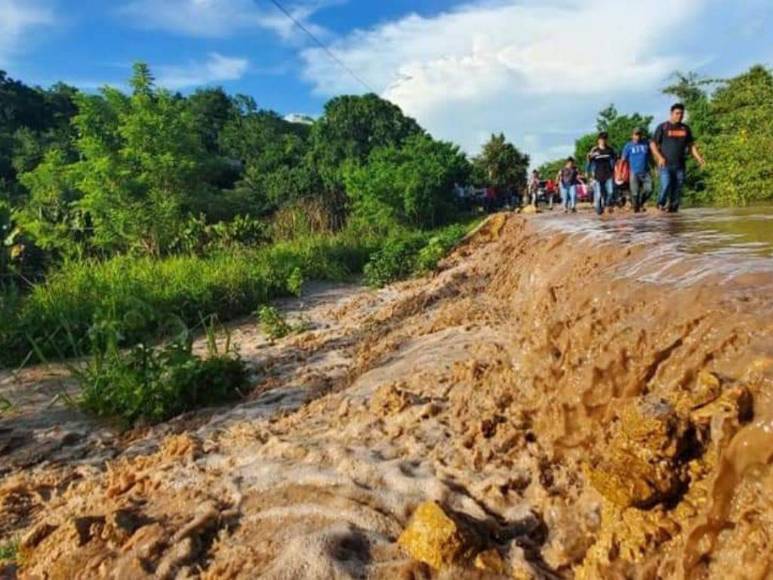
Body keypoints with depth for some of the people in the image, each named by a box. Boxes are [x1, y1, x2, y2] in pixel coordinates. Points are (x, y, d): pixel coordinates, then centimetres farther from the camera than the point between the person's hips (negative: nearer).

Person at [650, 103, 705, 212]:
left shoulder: (685, 128, 14)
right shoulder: (662, 127, 2)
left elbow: (691, 145, 20)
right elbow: (653, 144, 2)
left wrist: (699, 158, 6)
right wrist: (660, 157, -12)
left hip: (680, 165, 4)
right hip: (666, 164, -4)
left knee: (677, 189, 1)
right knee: (666, 185, -19)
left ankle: (673, 208, 10)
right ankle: (661, 204, 4)